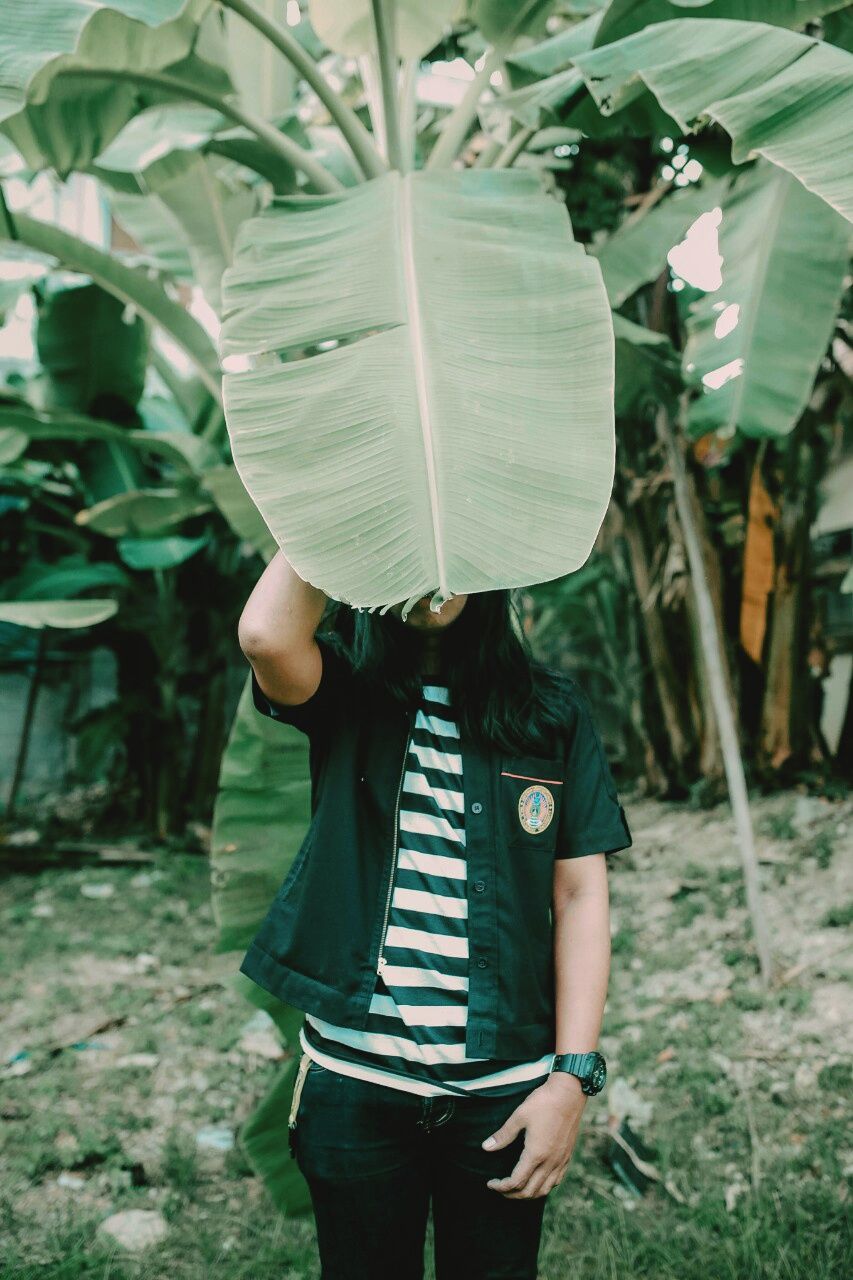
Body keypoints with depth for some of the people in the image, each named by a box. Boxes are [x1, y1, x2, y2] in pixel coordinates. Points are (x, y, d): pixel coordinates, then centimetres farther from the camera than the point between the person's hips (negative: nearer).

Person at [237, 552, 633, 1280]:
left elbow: (580, 896, 0)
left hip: (503, 1090, 1)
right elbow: (268, 634, -25)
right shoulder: (344, 692, -1)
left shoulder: (553, 712, 1)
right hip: (354, 1083, 0)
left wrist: (573, 1076, -7)